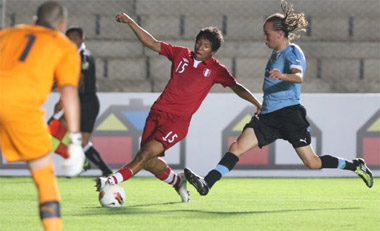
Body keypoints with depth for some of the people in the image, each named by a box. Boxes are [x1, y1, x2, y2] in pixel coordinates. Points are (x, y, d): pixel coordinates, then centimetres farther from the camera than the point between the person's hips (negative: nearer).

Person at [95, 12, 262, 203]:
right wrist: (130, 22, 5)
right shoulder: (181, 54, 12)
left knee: (147, 153, -20)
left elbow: (236, 87, 5)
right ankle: (177, 181, 28)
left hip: (178, 120, -4)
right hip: (157, 113, 4)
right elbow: (152, 43, 13)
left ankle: (113, 180, -26)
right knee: (149, 162, 1)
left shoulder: (215, 69, 5)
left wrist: (257, 104, -8)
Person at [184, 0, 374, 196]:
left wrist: (282, 76, -52)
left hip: (289, 114, -7)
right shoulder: (276, 53, 15)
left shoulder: (292, 53, -10)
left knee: (312, 163, -5)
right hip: (268, 116, 8)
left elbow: (299, 76, -32)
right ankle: (206, 184, -22)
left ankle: (356, 166, 15)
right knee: (237, 147, -12)